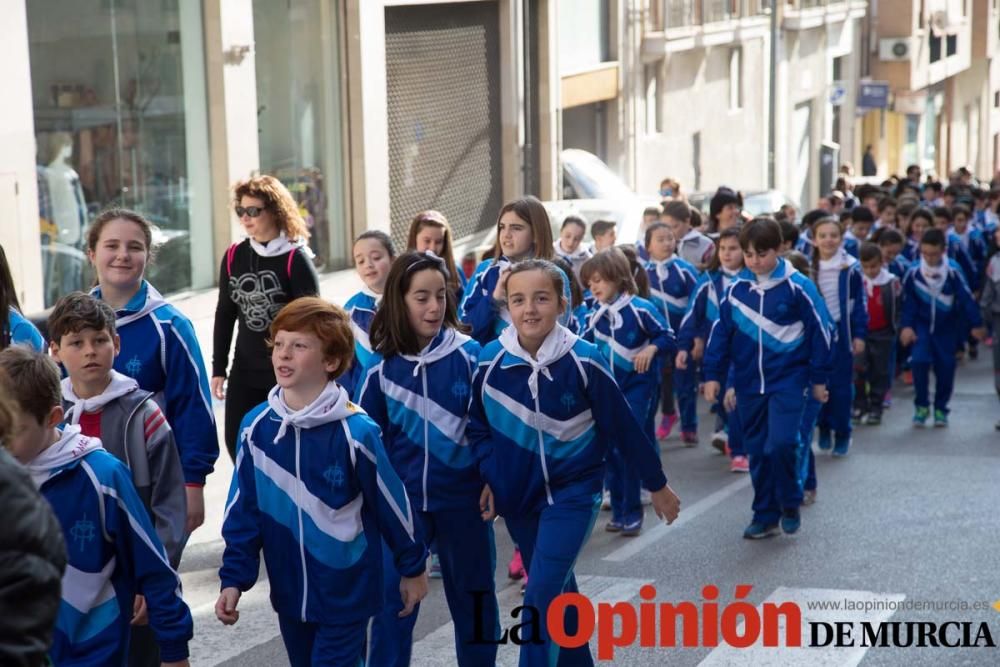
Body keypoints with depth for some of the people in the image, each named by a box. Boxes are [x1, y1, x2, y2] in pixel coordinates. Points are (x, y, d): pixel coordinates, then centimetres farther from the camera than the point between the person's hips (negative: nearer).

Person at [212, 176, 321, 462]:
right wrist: (219, 369, 11)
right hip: (245, 373, 5)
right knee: (237, 444, 4)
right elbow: (225, 314, 12)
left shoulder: (296, 259, -10)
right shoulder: (233, 257, 4)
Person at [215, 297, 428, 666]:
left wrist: (413, 566, 3)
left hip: (346, 593, -4)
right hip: (289, 593, 5)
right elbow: (244, 510, 2)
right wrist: (234, 579, -1)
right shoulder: (256, 427, -6)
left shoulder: (355, 431, -19)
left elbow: (391, 504, -7)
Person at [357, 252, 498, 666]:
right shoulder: (381, 367, -4)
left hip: (464, 497, 0)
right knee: (392, 601, 1)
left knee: (473, 598, 13)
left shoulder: (469, 356, -6)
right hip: (402, 500, 0)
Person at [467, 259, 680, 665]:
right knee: (557, 593, 18)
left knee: (541, 598, -14)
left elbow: (623, 425, -7)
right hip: (517, 494, 4)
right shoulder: (490, 361, -10)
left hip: (573, 491, -4)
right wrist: (490, 478, -5)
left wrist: (656, 484, 2)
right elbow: (478, 426, 6)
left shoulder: (583, 360, -17)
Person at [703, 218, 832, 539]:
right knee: (757, 452, 9)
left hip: (788, 380, -4)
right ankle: (765, 516, 20)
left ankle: (790, 504, 7)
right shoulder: (737, 288, 2)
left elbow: (819, 330, -3)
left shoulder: (797, 286, -8)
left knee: (781, 444, -16)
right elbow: (721, 331, 9)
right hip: (749, 383, 4)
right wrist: (713, 375, 7)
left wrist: (819, 379, 1)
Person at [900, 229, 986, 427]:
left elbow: (967, 299, -8)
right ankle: (921, 406, 0)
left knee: (945, 368, 3)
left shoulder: (953, 274, -13)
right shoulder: (913, 274, -10)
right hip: (922, 326, 0)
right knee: (920, 361, -17)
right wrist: (906, 326, -10)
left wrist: (976, 325, -7)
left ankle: (940, 408, 22)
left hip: (946, 328, 0)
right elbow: (908, 303, -2)